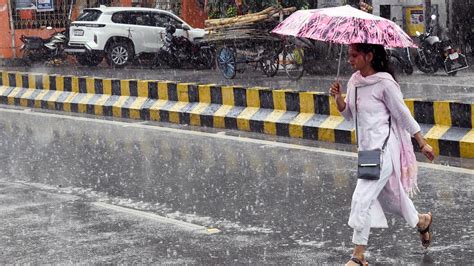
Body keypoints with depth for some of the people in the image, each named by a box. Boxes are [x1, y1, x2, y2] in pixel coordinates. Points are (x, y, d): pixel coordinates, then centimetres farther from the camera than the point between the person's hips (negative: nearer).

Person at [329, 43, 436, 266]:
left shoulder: (384, 83, -16)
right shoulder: (354, 81, 5)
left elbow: (403, 115, -8)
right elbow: (349, 114, 14)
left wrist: (423, 143, -2)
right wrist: (338, 98, -5)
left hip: (383, 148, -8)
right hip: (366, 148, 8)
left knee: (362, 199, -13)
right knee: (389, 195, 21)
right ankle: (422, 221, 47)